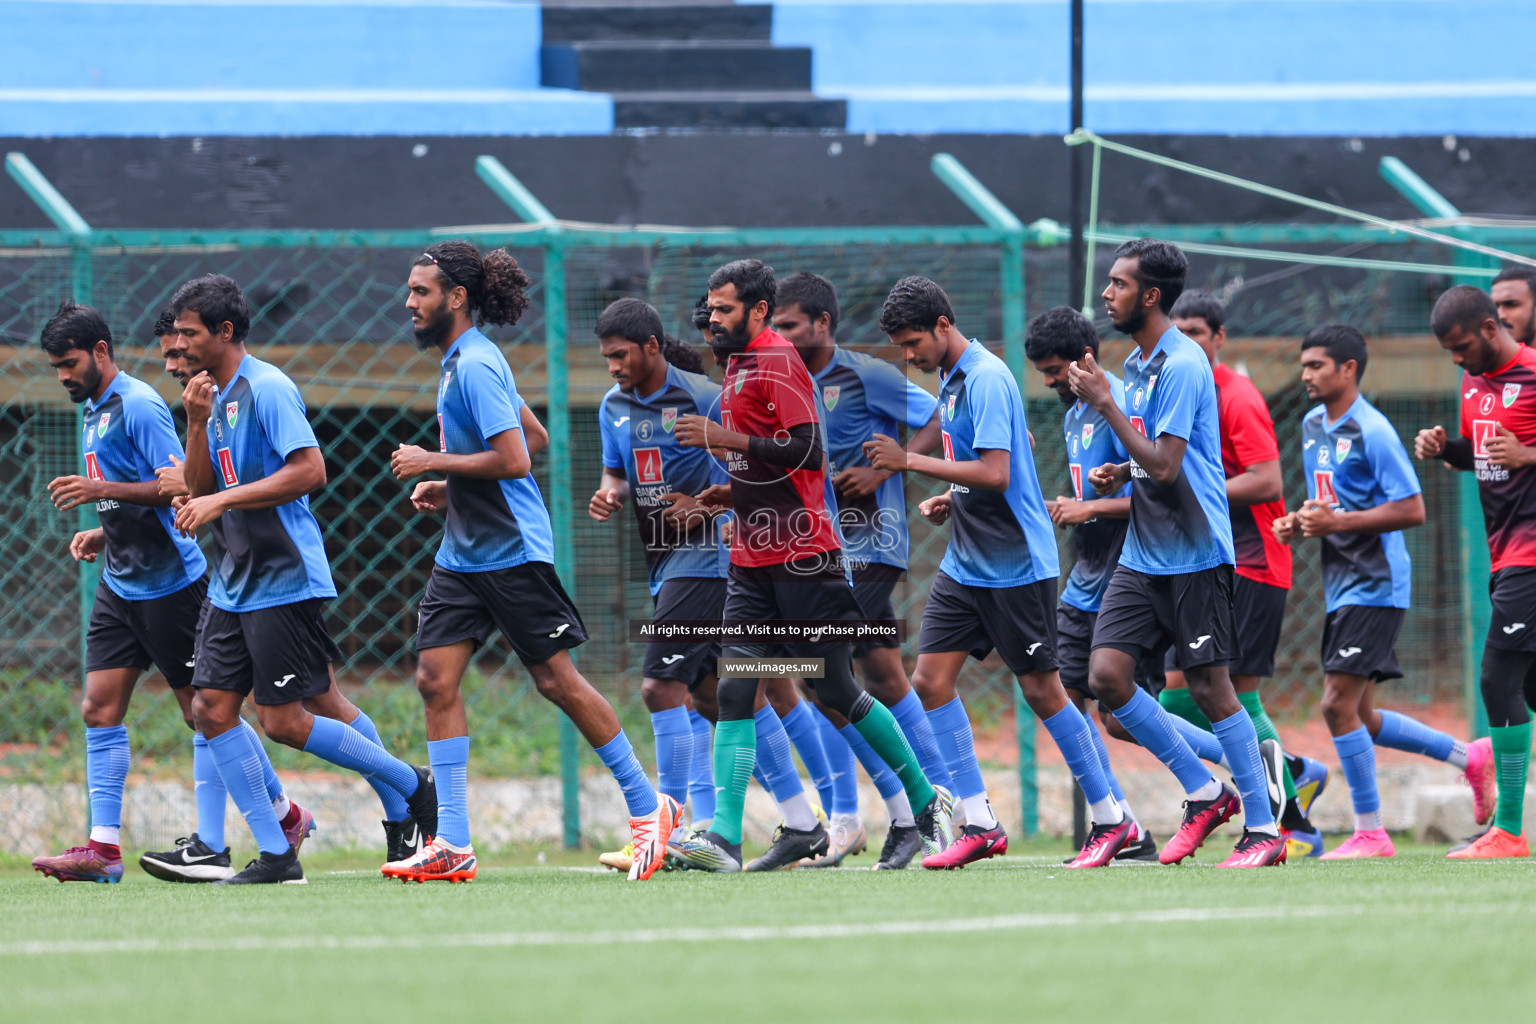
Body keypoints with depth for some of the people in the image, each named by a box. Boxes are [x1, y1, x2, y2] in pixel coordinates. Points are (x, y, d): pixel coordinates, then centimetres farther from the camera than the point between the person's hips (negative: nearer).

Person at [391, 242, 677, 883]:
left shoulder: (476, 365, -17)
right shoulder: (460, 361, 14)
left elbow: (514, 461, -24)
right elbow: (529, 434, 25)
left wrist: (434, 462, -17)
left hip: (512, 553, -10)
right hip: (463, 556, 10)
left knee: (557, 680, -2)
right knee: (435, 679, -1)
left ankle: (647, 807, 12)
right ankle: (452, 846, -3)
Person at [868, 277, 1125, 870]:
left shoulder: (987, 380, -18)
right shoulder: (951, 378, 12)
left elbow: (996, 472, -27)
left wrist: (911, 461, -24)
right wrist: (952, 500, 10)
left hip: (1017, 567, -9)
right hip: (966, 565, 9)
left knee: (1041, 690, -3)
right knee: (931, 680, -1)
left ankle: (1110, 820, 9)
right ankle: (979, 823, 1)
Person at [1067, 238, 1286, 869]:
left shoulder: (1182, 365, -15)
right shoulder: (1137, 363, 14)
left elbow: (1165, 463, -22)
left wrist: (1105, 403, -19)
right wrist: (1118, 474, 6)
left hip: (1194, 554, -9)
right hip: (1143, 554, 9)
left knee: (1209, 686, -5)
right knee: (1107, 675, -3)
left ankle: (1262, 829, 5)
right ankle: (1205, 793, 10)